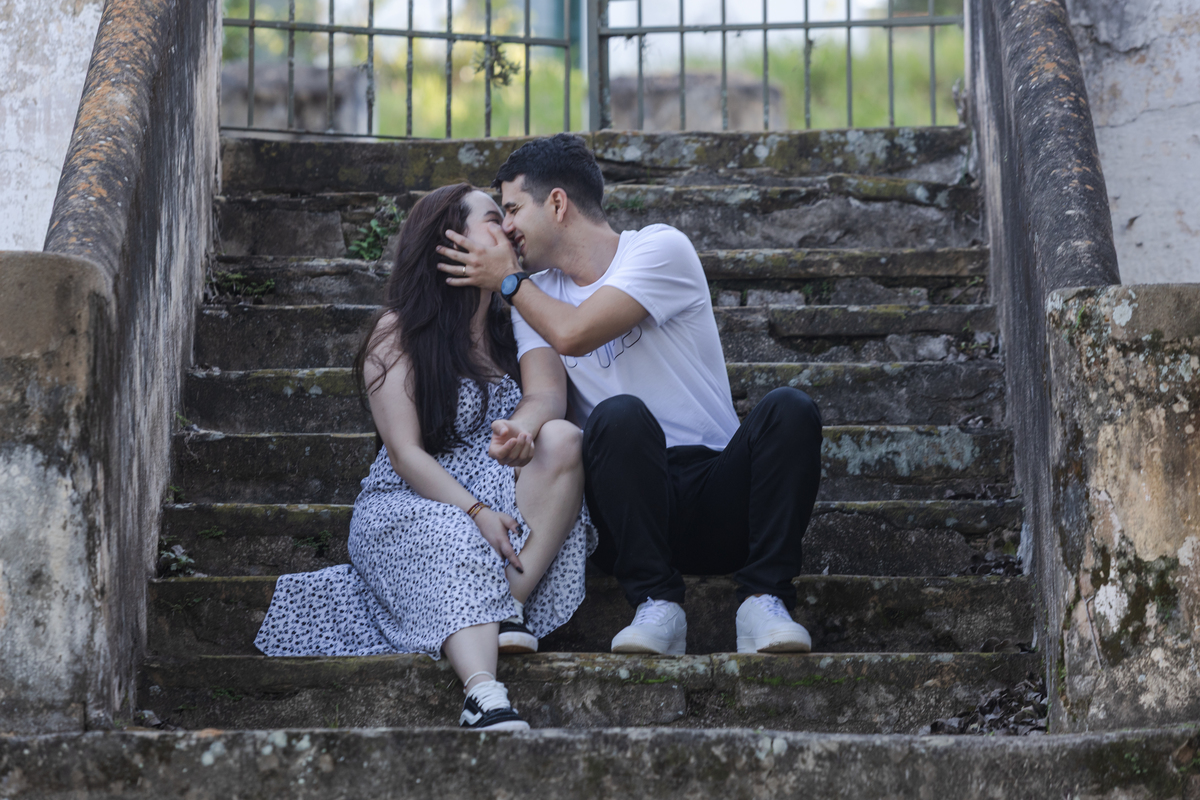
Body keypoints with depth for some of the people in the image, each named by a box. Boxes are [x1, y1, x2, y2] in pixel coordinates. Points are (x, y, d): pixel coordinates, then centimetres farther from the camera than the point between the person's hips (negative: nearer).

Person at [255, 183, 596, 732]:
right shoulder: (398, 332, -1)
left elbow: (550, 394, -7)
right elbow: (405, 452, -9)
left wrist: (523, 425, -33)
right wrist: (475, 512, -24)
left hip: (501, 494, 4)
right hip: (413, 503, -4)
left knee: (562, 439, -24)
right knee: (454, 543, -38)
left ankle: (512, 604, -33)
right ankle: (484, 695, -62)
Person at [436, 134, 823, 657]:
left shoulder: (661, 248, 0)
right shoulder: (534, 299, 15)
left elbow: (573, 334, -15)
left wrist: (507, 280, 1)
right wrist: (524, 428, -27)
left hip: (719, 498, -1)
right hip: (630, 502, 1)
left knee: (790, 409, -29)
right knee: (618, 415, -31)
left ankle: (763, 600, -27)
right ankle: (656, 604, -27)